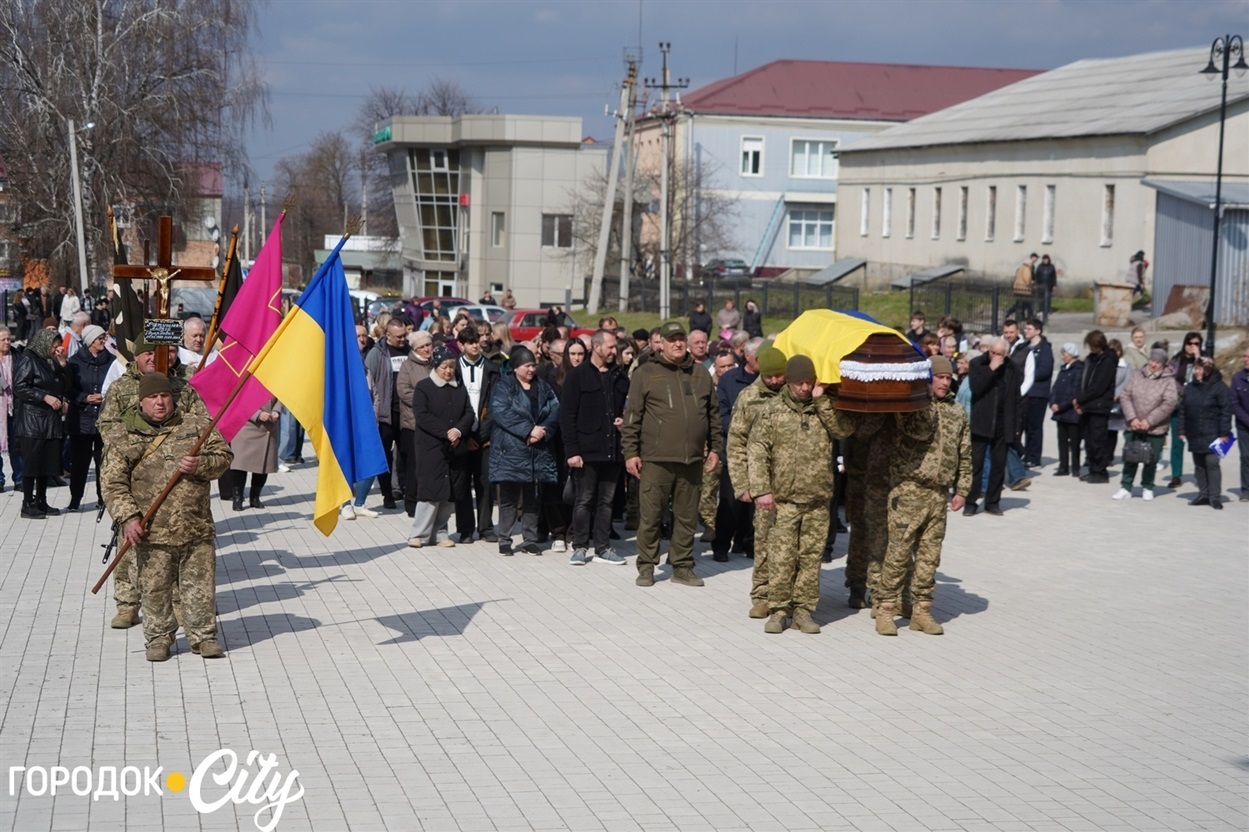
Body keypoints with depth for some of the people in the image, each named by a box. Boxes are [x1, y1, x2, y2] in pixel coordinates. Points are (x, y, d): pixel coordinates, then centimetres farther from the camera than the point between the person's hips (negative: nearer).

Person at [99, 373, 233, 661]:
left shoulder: (197, 426, 8)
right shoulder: (126, 441, 3)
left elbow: (223, 456, 7)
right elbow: (112, 483, -1)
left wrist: (200, 465, -14)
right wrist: (128, 517, -13)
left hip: (197, 528, 1)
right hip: (152, 532, -1)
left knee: (200, 584, 5)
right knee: (155, 588, 5)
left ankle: (203, 636, 18)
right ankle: (158, 638, 20)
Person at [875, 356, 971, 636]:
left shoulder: (956, 412, 14)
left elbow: (964, 455, 18)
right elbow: (919, 431, -20)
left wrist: (962, 489, 13)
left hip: (939, 494, 5)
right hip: (908, 489, -5)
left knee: (930, 555, 8)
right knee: (899, 551, -5)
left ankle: (922, 610, 15)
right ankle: (886, 608, 2)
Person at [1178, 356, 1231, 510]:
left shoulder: (1219, 387, -8)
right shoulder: (1190, 388, 10)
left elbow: (1226, 411, -10)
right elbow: (1183, 410, 13)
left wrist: (1224, 433, -13)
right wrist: (1182, 431, 9)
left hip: (1212, 435, -6)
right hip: (1194, 435, 6)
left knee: (1212, 463, -7)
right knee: (1199, 465, 11)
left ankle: (1215, 497, -2)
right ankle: (1203, 495, 19)